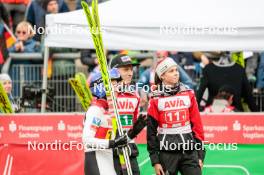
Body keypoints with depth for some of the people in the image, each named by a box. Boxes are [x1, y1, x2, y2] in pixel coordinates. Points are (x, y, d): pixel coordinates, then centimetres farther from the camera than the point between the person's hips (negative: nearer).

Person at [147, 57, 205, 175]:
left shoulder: (189, 94, 5)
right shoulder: (156, 99, -1)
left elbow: (197, 125, 7)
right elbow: (151, 131, 0)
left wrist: (200, 155, 4)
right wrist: (155, 161, -2)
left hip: (189, 151, 1)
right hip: (167, 152, -1)